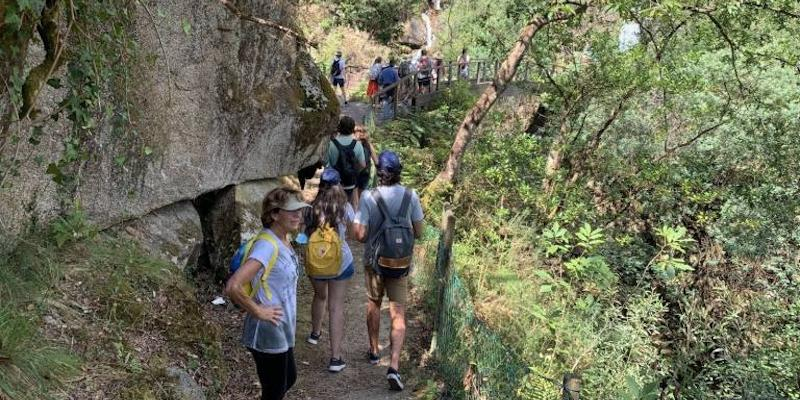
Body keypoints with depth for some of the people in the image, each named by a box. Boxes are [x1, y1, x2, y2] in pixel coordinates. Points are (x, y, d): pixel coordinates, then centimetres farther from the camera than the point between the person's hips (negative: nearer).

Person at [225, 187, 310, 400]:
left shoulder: (283, 241, 2)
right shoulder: (267, 246, -26)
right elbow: (232, 287, -35)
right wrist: (258, 311, -21)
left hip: (282, 330, 9)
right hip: (268, 333, -9)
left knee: (289, 378, 25)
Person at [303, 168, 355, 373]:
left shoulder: (311, 209, -9)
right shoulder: (345, 208, -13)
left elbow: (307, 233, 0)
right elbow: (354, 232, -2)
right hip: (340, 262, -2)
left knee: (320, 296, 28)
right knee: (336, 306, 2)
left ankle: (315, 333, 53)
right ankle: (335, 357, 1)